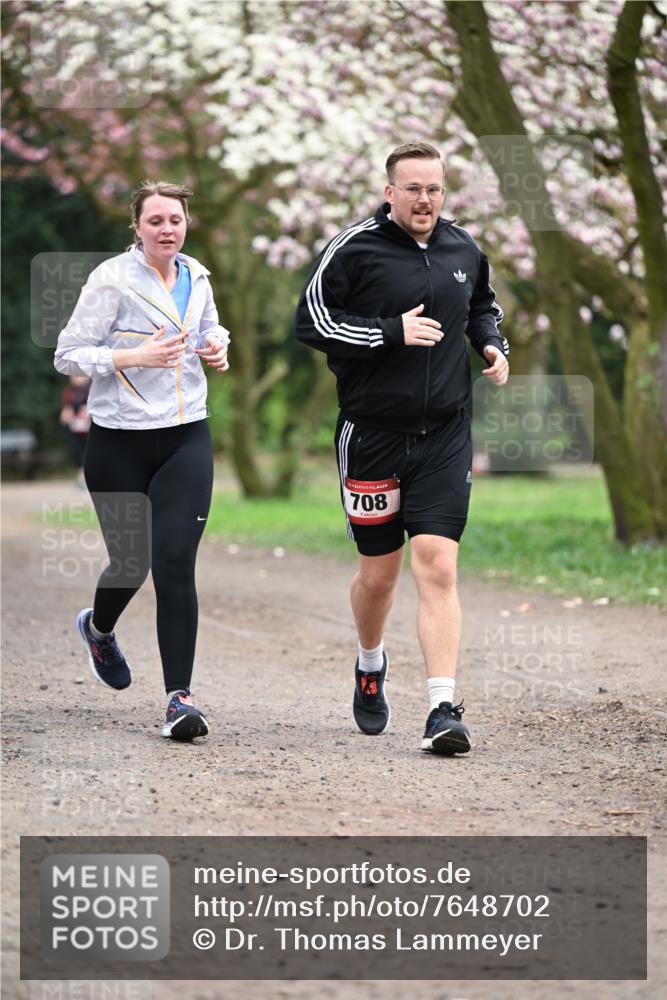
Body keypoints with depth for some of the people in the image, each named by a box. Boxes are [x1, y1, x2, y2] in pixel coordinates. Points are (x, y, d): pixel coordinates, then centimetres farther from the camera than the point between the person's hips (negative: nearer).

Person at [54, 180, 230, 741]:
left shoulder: (196, 278, 7)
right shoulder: (113, 280, -9)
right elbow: (67, 356, -9)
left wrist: (217, 347, 5)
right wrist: (134, 357, -21)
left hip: (186, 438, 3)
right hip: (119, 441, -3)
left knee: (175, 563, -11)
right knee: (130, 562, 7)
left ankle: (180, 696, -12)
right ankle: (99, 627, 45)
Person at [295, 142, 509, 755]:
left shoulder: (463, 250, 8)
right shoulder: (354, 249, -6)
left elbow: (483, 306, 27)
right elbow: (311, 321, -11)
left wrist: (493, 343, 6)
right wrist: (392, 332, -18)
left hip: (445, 436, 2)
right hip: (372, 434, -2)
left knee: (438, 568, -10)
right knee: (379, 572, 10)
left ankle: (444, 710, -13)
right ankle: (371, 664, 41)